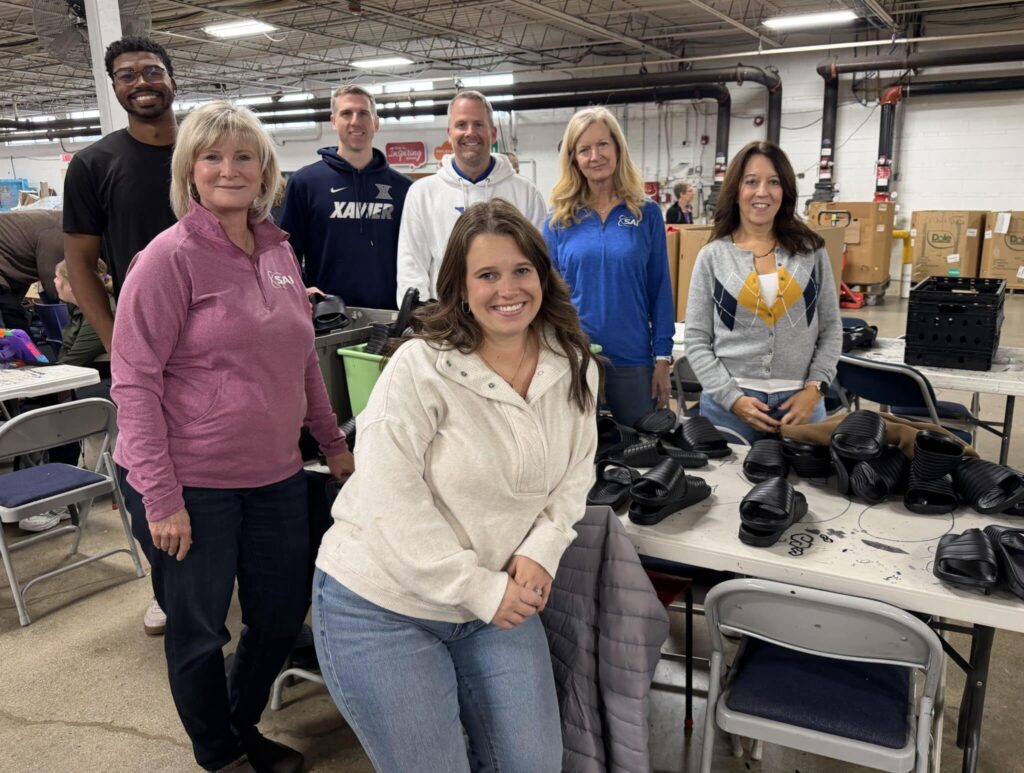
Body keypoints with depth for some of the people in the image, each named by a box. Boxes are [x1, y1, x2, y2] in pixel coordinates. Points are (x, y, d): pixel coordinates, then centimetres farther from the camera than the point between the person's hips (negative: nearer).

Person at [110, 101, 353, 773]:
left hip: (276, 475, 6)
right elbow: (135, 381, -15)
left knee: (283, 617, 16)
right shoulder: (171, 257, -12)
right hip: (190, 486, -6)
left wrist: (333, 441, 18)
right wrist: (160, 498, -18)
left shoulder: (279, 249, 7)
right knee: (199, 633, 10)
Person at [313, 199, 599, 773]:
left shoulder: (574, 365, -2)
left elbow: (576, 472, 6)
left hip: (499, 599, 5)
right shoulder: (420, 368, -20)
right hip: (382, 608, -5)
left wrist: (541, 552, -11)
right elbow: (390, 501, -23)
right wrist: (482, 590, -19)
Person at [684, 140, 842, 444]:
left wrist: (815, 388, -4)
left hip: (800, 402, 1)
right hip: (729, 405, -1)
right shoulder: (712, 256, 0)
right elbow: (696, 340, -1)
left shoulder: (810, 251, 5)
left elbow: (831, 328, 8)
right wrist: (732, 397, -9)